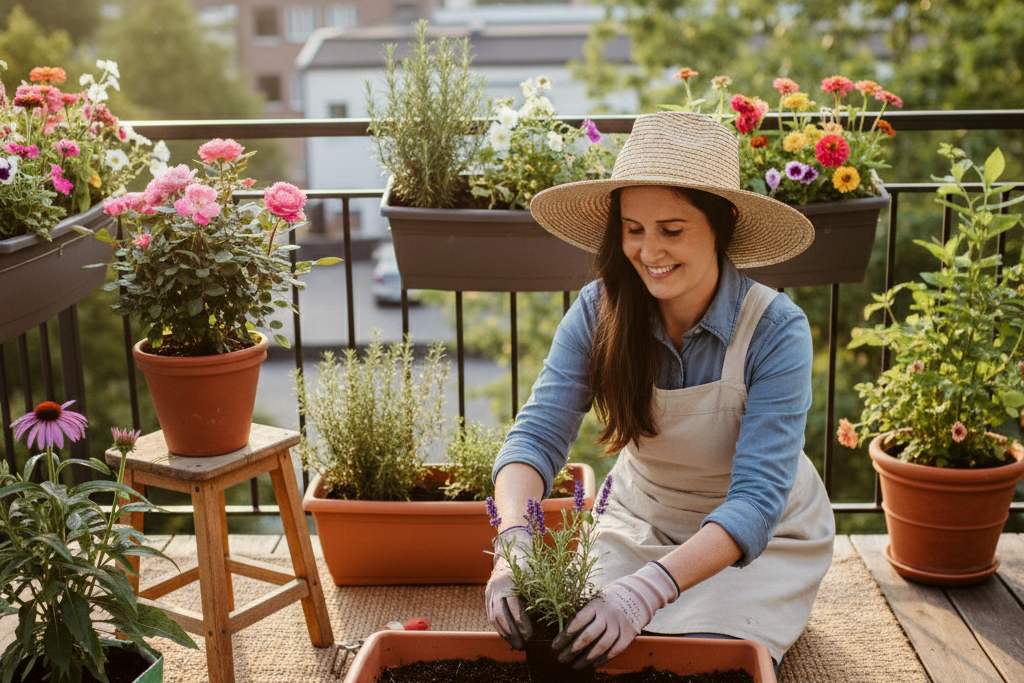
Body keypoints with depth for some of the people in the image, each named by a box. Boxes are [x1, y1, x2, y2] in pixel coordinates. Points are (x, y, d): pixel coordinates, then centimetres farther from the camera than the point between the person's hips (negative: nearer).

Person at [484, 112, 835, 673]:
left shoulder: (776, 331, -27)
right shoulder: (597, 312, -16)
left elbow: (756, 499, -33)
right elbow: (538, 434, -24)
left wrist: (649, 589, -49)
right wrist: (513, 544, -45)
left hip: (761, 542, -2)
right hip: (639, 523, 2)